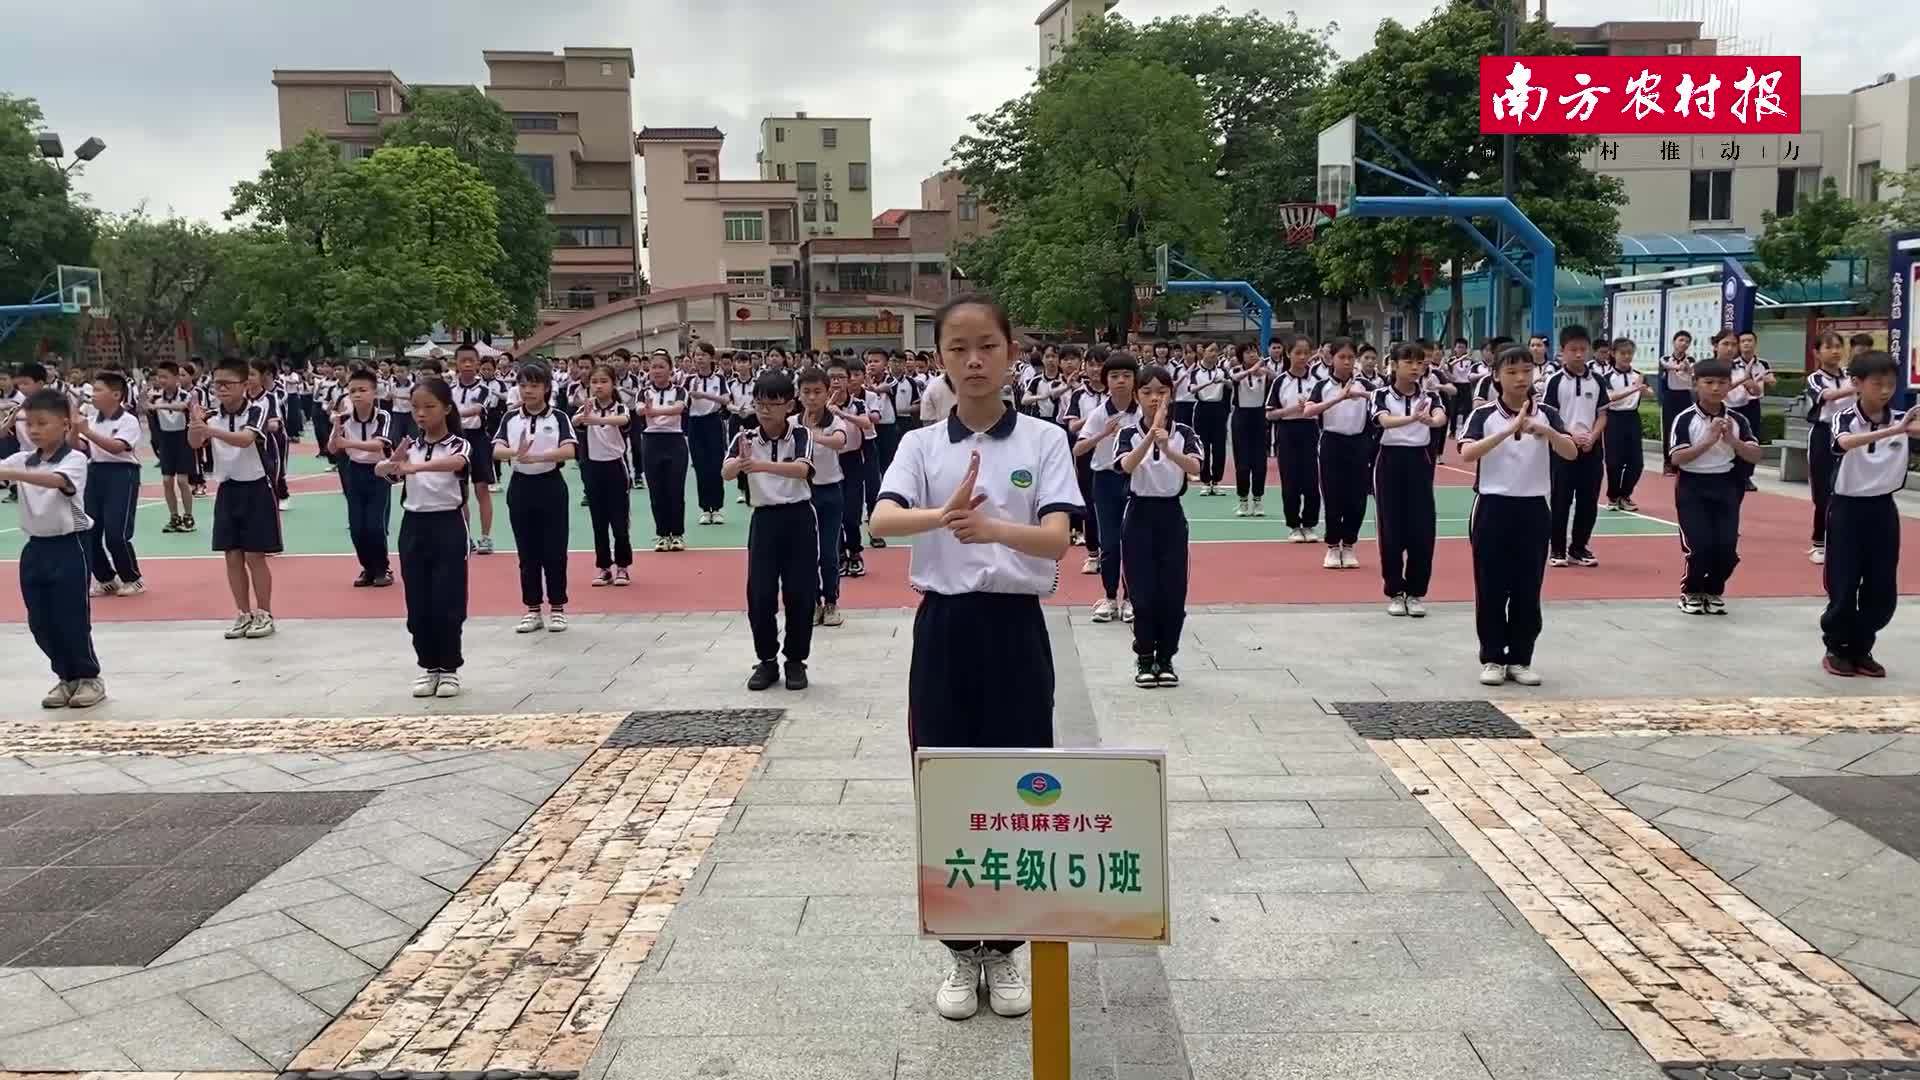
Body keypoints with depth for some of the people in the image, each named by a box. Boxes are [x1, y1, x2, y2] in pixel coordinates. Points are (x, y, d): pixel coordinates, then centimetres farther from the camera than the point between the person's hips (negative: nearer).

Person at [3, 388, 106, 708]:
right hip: (35, 548, 6)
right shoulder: (23, 460, 7)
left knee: (72, 618, -1)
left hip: (67, 548, -6)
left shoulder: (75, 459, -11)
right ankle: (67, 677, 23)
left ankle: (89, 677, 16)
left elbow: (57, 481, -32)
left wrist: (13, 474, -44)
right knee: (40, 621, 9)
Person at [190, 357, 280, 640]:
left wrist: (210, 430, -45)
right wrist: (195, 424, -36)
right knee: (232, 557, 7)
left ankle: (264, 615, 10)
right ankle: (243, 614, 17)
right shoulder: (212, 416, 3)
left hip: (255, 489, -5)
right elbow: (194, 443, -15)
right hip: (227, 490, 5)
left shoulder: (258, 410, -11)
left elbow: (246, 439, -30)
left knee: (254, 556, -1)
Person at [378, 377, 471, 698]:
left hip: (447, 526, -4)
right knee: (417, 603, 8)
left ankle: (450, 668, 11)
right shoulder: (408, 447, 5)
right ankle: (428, 666, 20)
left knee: (447, 601, -1)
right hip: (413, 526, 4)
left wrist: (416, 466, -47)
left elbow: (455, 463, -31)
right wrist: (393, 463, -35)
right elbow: (380, 471, -11)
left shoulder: (458, 445, -7)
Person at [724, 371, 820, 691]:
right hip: (764, 519, 2)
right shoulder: (746, 438, -2)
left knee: (800, 593, 1)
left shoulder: (801, 435, -7)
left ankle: (796, 661, 16)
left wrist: (762, 465, -44)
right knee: (759, 595, -1)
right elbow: (726, 473, -20)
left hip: (799, 518, -2)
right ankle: (767, 661, 14)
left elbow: (802, 469, -28)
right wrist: (740, 463, -44)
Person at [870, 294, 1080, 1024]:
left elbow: (1058, 539, -15)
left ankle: (1004, 949, 25)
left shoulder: (1044, 441, -2)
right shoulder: (921, 445, 1)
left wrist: (992, 528, -35)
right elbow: (882, 521, -18)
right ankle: (962, 952, 24)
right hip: (944, 629, 1)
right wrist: (944, 516, -39)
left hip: (1015, 630, -1)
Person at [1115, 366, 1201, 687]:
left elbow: (1195, 468, -21)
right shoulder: (1129, 433, -3)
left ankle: (1165, 658, 18)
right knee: (1143, 593, 0)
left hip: (1171, 516, 1)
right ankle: (1144, 659, 15)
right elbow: (1127, 465, -25)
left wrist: (1167, 448, -40)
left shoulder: (1184, 432, -2)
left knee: (1173, 593, 2)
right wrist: (1152, 433, -39)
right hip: (1139, 516, -1)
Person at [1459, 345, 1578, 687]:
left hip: (1533, 508, 2)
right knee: (1491, 588, 2)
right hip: (1493, 507, -2)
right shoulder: (1483, 415, -5)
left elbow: (1571, 453, -11)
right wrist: (1508, 430, -31)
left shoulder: (1547, 414, 2)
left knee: (1528, 590, 6)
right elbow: (1467, 454, -21)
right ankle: (1492, 659, 12)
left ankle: (1520, 659, 16)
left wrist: (1548, 432, -30)